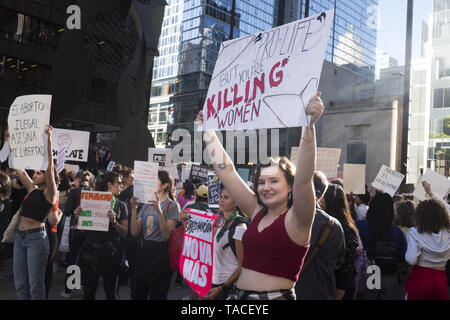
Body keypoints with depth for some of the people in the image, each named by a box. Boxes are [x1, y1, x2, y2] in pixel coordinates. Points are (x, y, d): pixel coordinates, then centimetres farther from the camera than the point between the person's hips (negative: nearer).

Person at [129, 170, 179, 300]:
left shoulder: (172, 205, -7)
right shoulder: (146, 204, 10)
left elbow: (166, 235, -16)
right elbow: (135, 232, 3)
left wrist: (159, 211, -25)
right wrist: (134, 209, -7)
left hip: (161, 252, -6)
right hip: (145, 250, 6)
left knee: (157, 295, 7)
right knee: (136, 293, 14)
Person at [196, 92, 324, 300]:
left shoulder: (296, 220, -10)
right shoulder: (257, 212, 5)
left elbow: (304, 179, -28)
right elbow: (226, 171, 8)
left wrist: (309, 125, -36)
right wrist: (207, 130, 10)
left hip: (275, 295, -5)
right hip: (237, 294, 6)